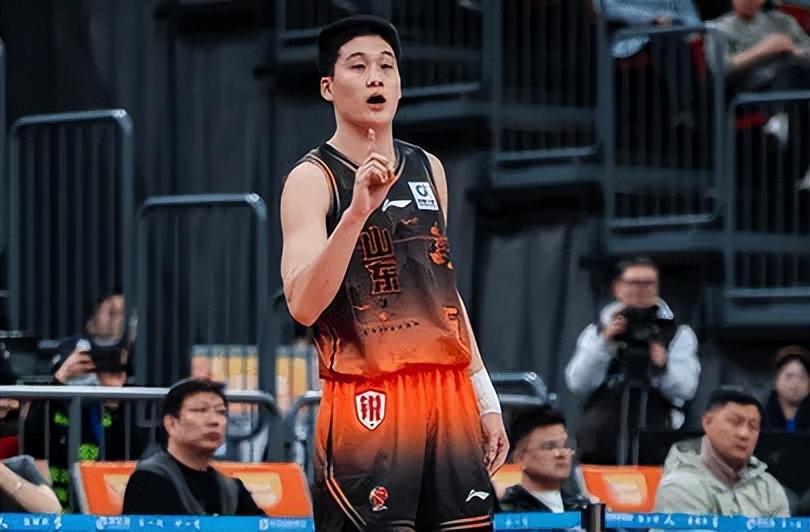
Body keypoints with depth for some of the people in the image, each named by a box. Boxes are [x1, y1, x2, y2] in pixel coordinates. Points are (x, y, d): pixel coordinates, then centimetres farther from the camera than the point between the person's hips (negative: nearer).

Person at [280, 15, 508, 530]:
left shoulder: (429, 169, 14)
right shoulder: (312, 179, -6)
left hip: (448, 394, 6)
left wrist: (485, 396, 16)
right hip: (367, 406, -6)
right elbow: (303, 306, -19)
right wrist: (357, 210, -29)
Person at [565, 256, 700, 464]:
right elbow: (577, 384, 1)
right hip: (600, 444, 2)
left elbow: (686, 389, -3)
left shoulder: (679, 334, 10)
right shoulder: (596, 332, 14)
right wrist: (604, 343, -10)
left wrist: (663, 367, -24)